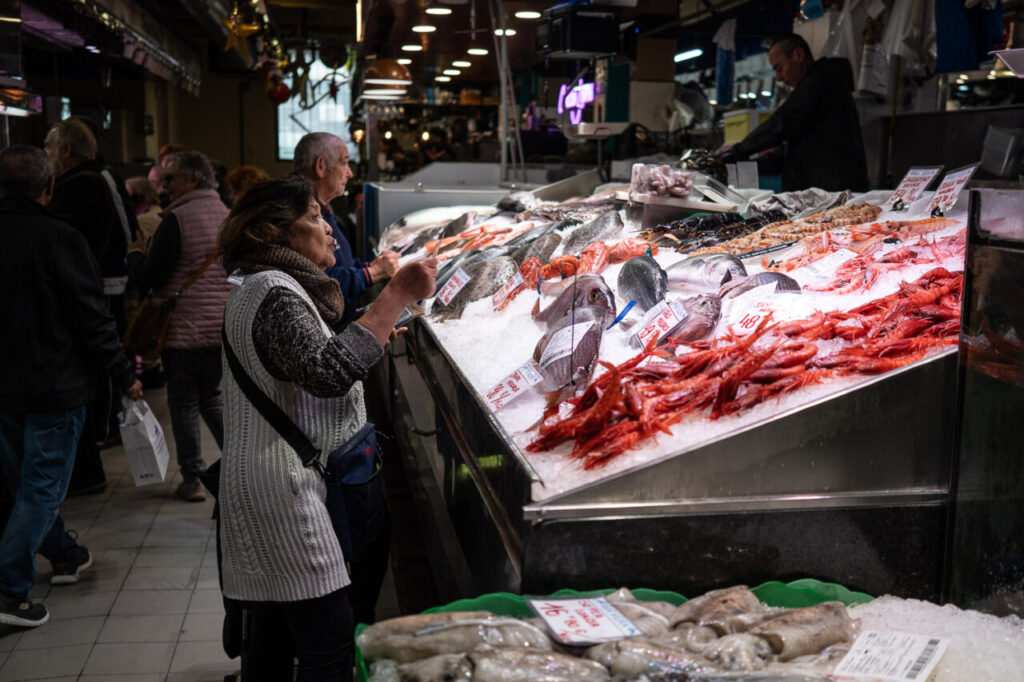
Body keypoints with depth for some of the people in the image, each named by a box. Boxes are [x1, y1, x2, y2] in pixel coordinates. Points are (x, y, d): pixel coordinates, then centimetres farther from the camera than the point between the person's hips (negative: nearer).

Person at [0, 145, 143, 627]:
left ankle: (64, 553, 38)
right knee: (42, 487, 1)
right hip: (53, 385, -6)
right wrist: (124, 375, -7)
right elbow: (92, 317, -16)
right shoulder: (60, 239, -17)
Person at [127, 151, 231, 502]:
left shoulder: (176, 219, -13)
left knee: (183, 403, 6)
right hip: (223, 326, 6)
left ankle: (192, 478, 10)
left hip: (184, 328, -5)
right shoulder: (227, 215, 5)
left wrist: (134, 254, 7)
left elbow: (149, 276, -12)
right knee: (212, 397, 19)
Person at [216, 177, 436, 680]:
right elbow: (326, 373, -29)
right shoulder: (274, 292, -15)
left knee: (273, 637, 18)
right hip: (283, 491, -11)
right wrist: (395, 297, -27)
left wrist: (368, 337, 17)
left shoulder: (258, 289, 20)